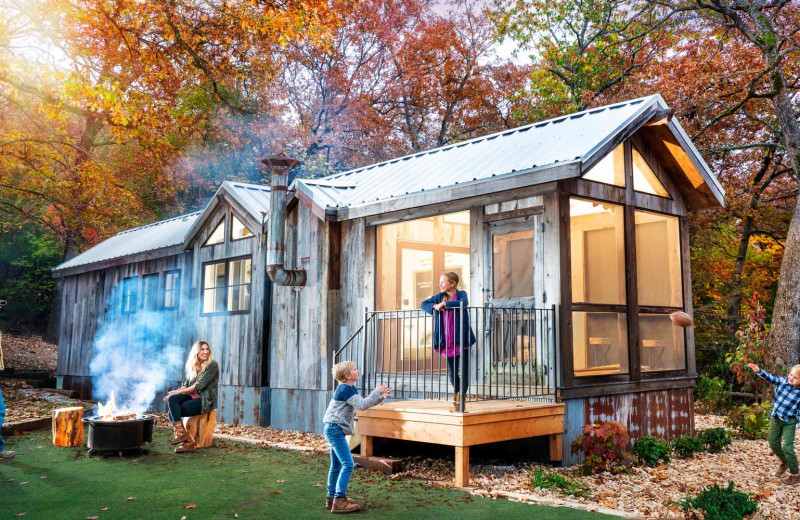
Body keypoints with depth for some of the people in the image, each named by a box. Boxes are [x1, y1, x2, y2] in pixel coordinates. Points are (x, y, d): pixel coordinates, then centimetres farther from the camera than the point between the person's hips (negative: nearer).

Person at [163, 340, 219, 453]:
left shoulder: (212, 365, -6)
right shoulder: (193, 366, 17)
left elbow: (200, 385, -13)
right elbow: (186, 384, 13)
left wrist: (178, 392, -14)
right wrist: (176, 391, -8)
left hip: (205, 400, -7)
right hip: (192, 396, 7)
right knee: (171, 399, -22)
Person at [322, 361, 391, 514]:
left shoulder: (348, 388, 13)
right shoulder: (346, 389, -17)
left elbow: (364, 403, 16)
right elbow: (362, 405, -23)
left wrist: (380, 397, 4)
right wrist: (377, 391, -14)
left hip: (333, 430, 11)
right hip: (336, 429, -11)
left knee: (337, 465, 16)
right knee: (348, 464, -13)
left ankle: (331, 498, 24)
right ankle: (339, 500, -13)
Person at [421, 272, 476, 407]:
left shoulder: (461, 294, -4)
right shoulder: (439, 297, 6)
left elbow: (464, 303, -26)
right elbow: (424, 304, 7)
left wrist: (445, 304, -25)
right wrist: (435, 306, -13)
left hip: (461, 340, -4)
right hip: (448, 342, 4)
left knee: (464, 371, 0)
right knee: (452, 374, 11)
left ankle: (461, 397, 11)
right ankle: (459, 394, 31)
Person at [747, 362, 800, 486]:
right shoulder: (782, 381, -7)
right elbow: (770, 377, -19)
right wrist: (759, 371, -39)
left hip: (789, 422, -4)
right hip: (775, 419, 4)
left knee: (787, 447, -9)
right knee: (774, 444, 14)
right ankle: (785, 462, 42)